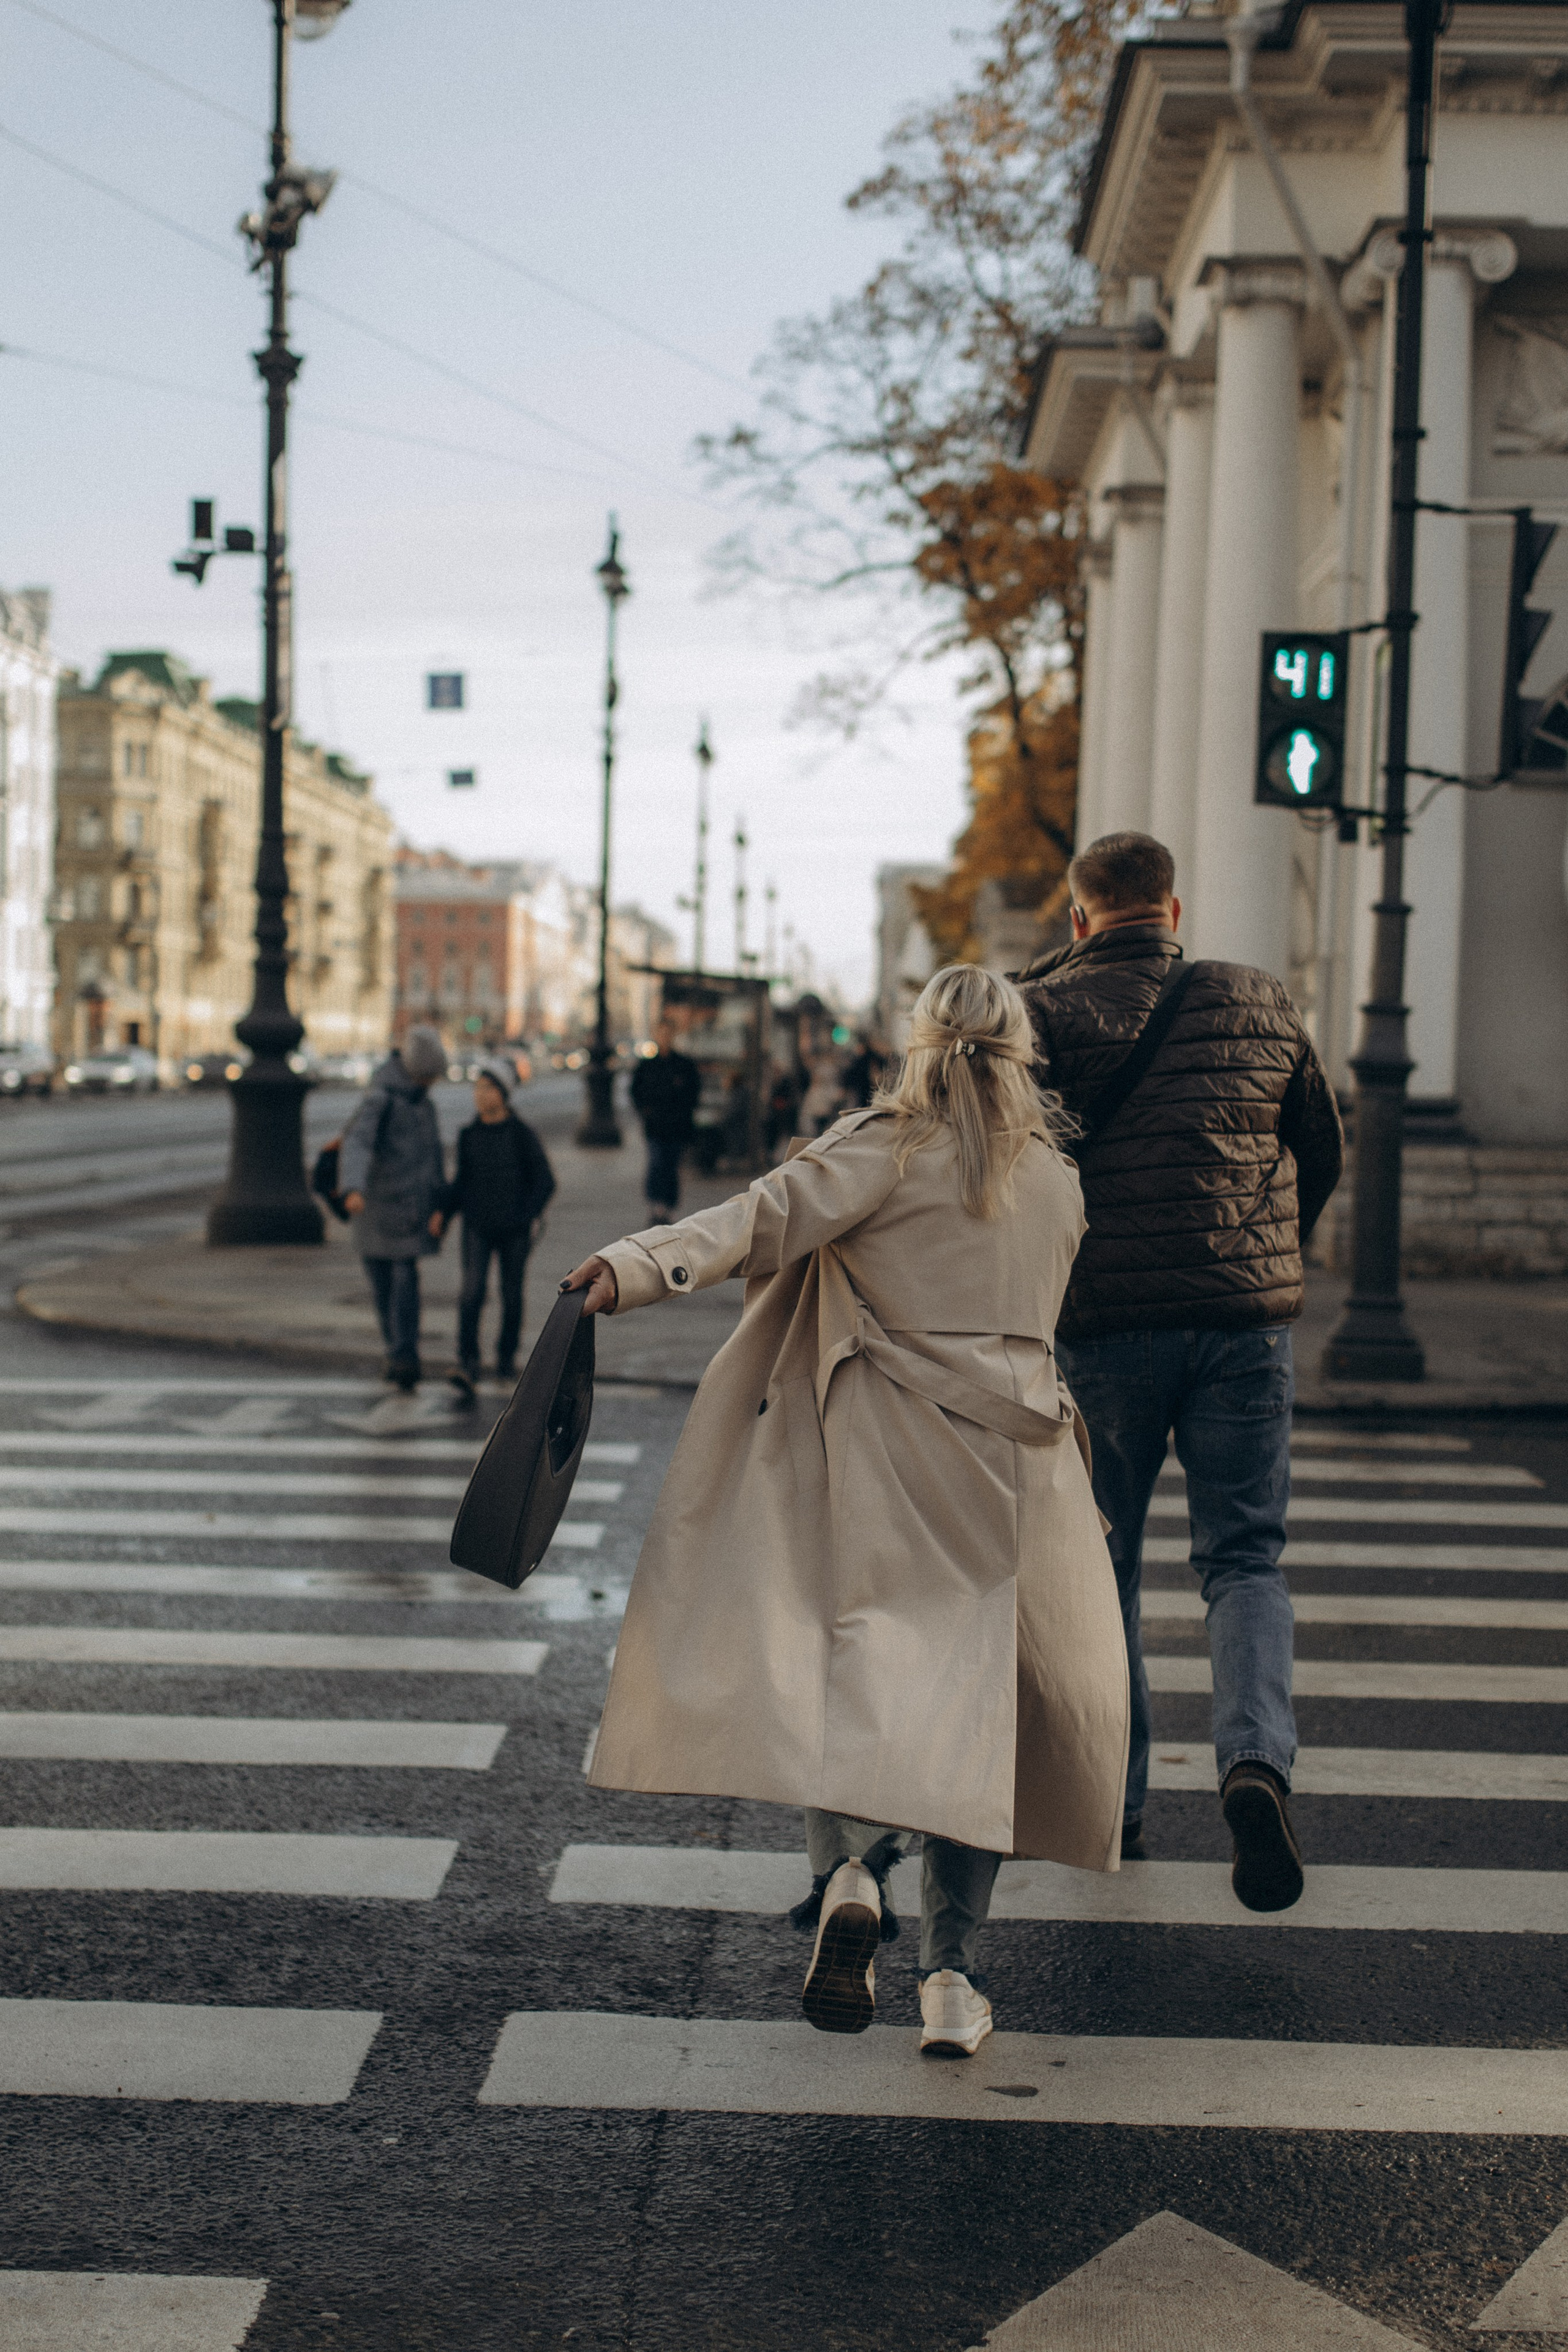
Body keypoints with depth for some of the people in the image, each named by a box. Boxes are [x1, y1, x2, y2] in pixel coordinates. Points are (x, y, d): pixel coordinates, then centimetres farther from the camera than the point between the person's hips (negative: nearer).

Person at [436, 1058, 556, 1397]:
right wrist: (444, 1212, 1)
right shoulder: (469, 1136, 4)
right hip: (477, 1226, 1)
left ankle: (507, 1357, 29)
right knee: (472, 1291, -13)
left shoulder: (521, 1133, -5)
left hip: (514, 1228, -1)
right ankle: (467, 1366, -19)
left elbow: (545, 1180, -2)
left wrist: (531, 1216, -14)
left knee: (512, 1293, 9)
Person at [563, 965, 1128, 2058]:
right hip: (1013, 1463, 3)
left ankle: (851, 1868, -26)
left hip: (886, 1456, -3)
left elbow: (769, 1216, -17)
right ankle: (954, 1976, 6)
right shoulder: (1056, 1179, 13)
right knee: (978, 1698, 9)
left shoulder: (886, 1146, -2)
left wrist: (635, 1268, -26)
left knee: (854, 1668, 2)